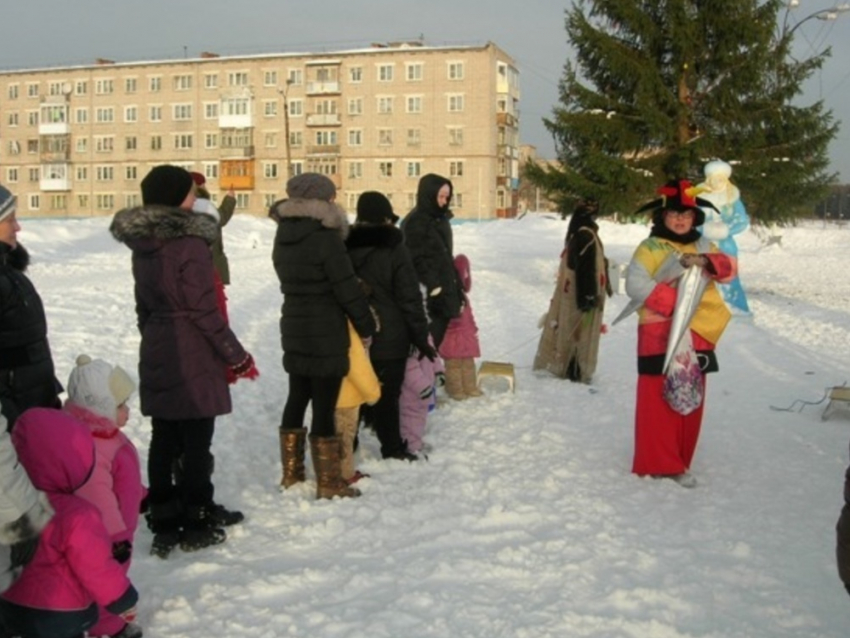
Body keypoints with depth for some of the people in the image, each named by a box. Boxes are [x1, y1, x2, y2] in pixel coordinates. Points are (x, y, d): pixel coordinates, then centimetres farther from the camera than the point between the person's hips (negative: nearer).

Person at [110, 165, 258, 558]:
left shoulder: (142, 245, 8)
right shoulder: (190, 245, -16)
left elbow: (144, 305, 15)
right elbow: (204, 311, -17)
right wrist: (238, 357, -10)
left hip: (156, 353, 8)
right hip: (192, 356, -8)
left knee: (164, 440, 12)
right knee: (196, 441, 2)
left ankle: (165, 521, 20)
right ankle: (197, 525, 11)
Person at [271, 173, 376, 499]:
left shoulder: (283, 236, 6)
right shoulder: (325, 237, -17)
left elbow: (290, 280, 11)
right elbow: (347, 289, -16)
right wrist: (366, 326, -4)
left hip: (294, 328, 8)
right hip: (326, 334, -8)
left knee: (297, 398, 17)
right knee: (324, 406, -1)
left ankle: (291, 473, 27)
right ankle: (328, 483, 7)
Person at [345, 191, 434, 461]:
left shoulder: (346, 247, 1)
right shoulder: (394, 250, -12)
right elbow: (410, 299, -12)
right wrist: (421, 338, -5)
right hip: (389, 337, -4)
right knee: (387, 394, 4)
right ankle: (393, 448, 13)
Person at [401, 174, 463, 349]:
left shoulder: (440, 219, 16)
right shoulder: (416, 222, -12)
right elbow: (417, 261, -16)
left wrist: (456, 290, 19)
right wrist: (434, 287, -21)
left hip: (445, 291, 9)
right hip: (427, 296, -9)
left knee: (439, 341, 12)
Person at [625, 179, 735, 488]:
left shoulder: (702, 245, 14)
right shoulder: (650, 248, -5)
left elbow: (728, 269, 5)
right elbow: (635, 284, -17)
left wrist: (706, 261, -16)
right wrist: (674, 303, -22)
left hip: (697, 334, 6)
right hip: (660, 335, -6)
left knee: (691, 400, 10)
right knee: (659, 399, -4)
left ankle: (678, 460, 21)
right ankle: (658, 463, 2)